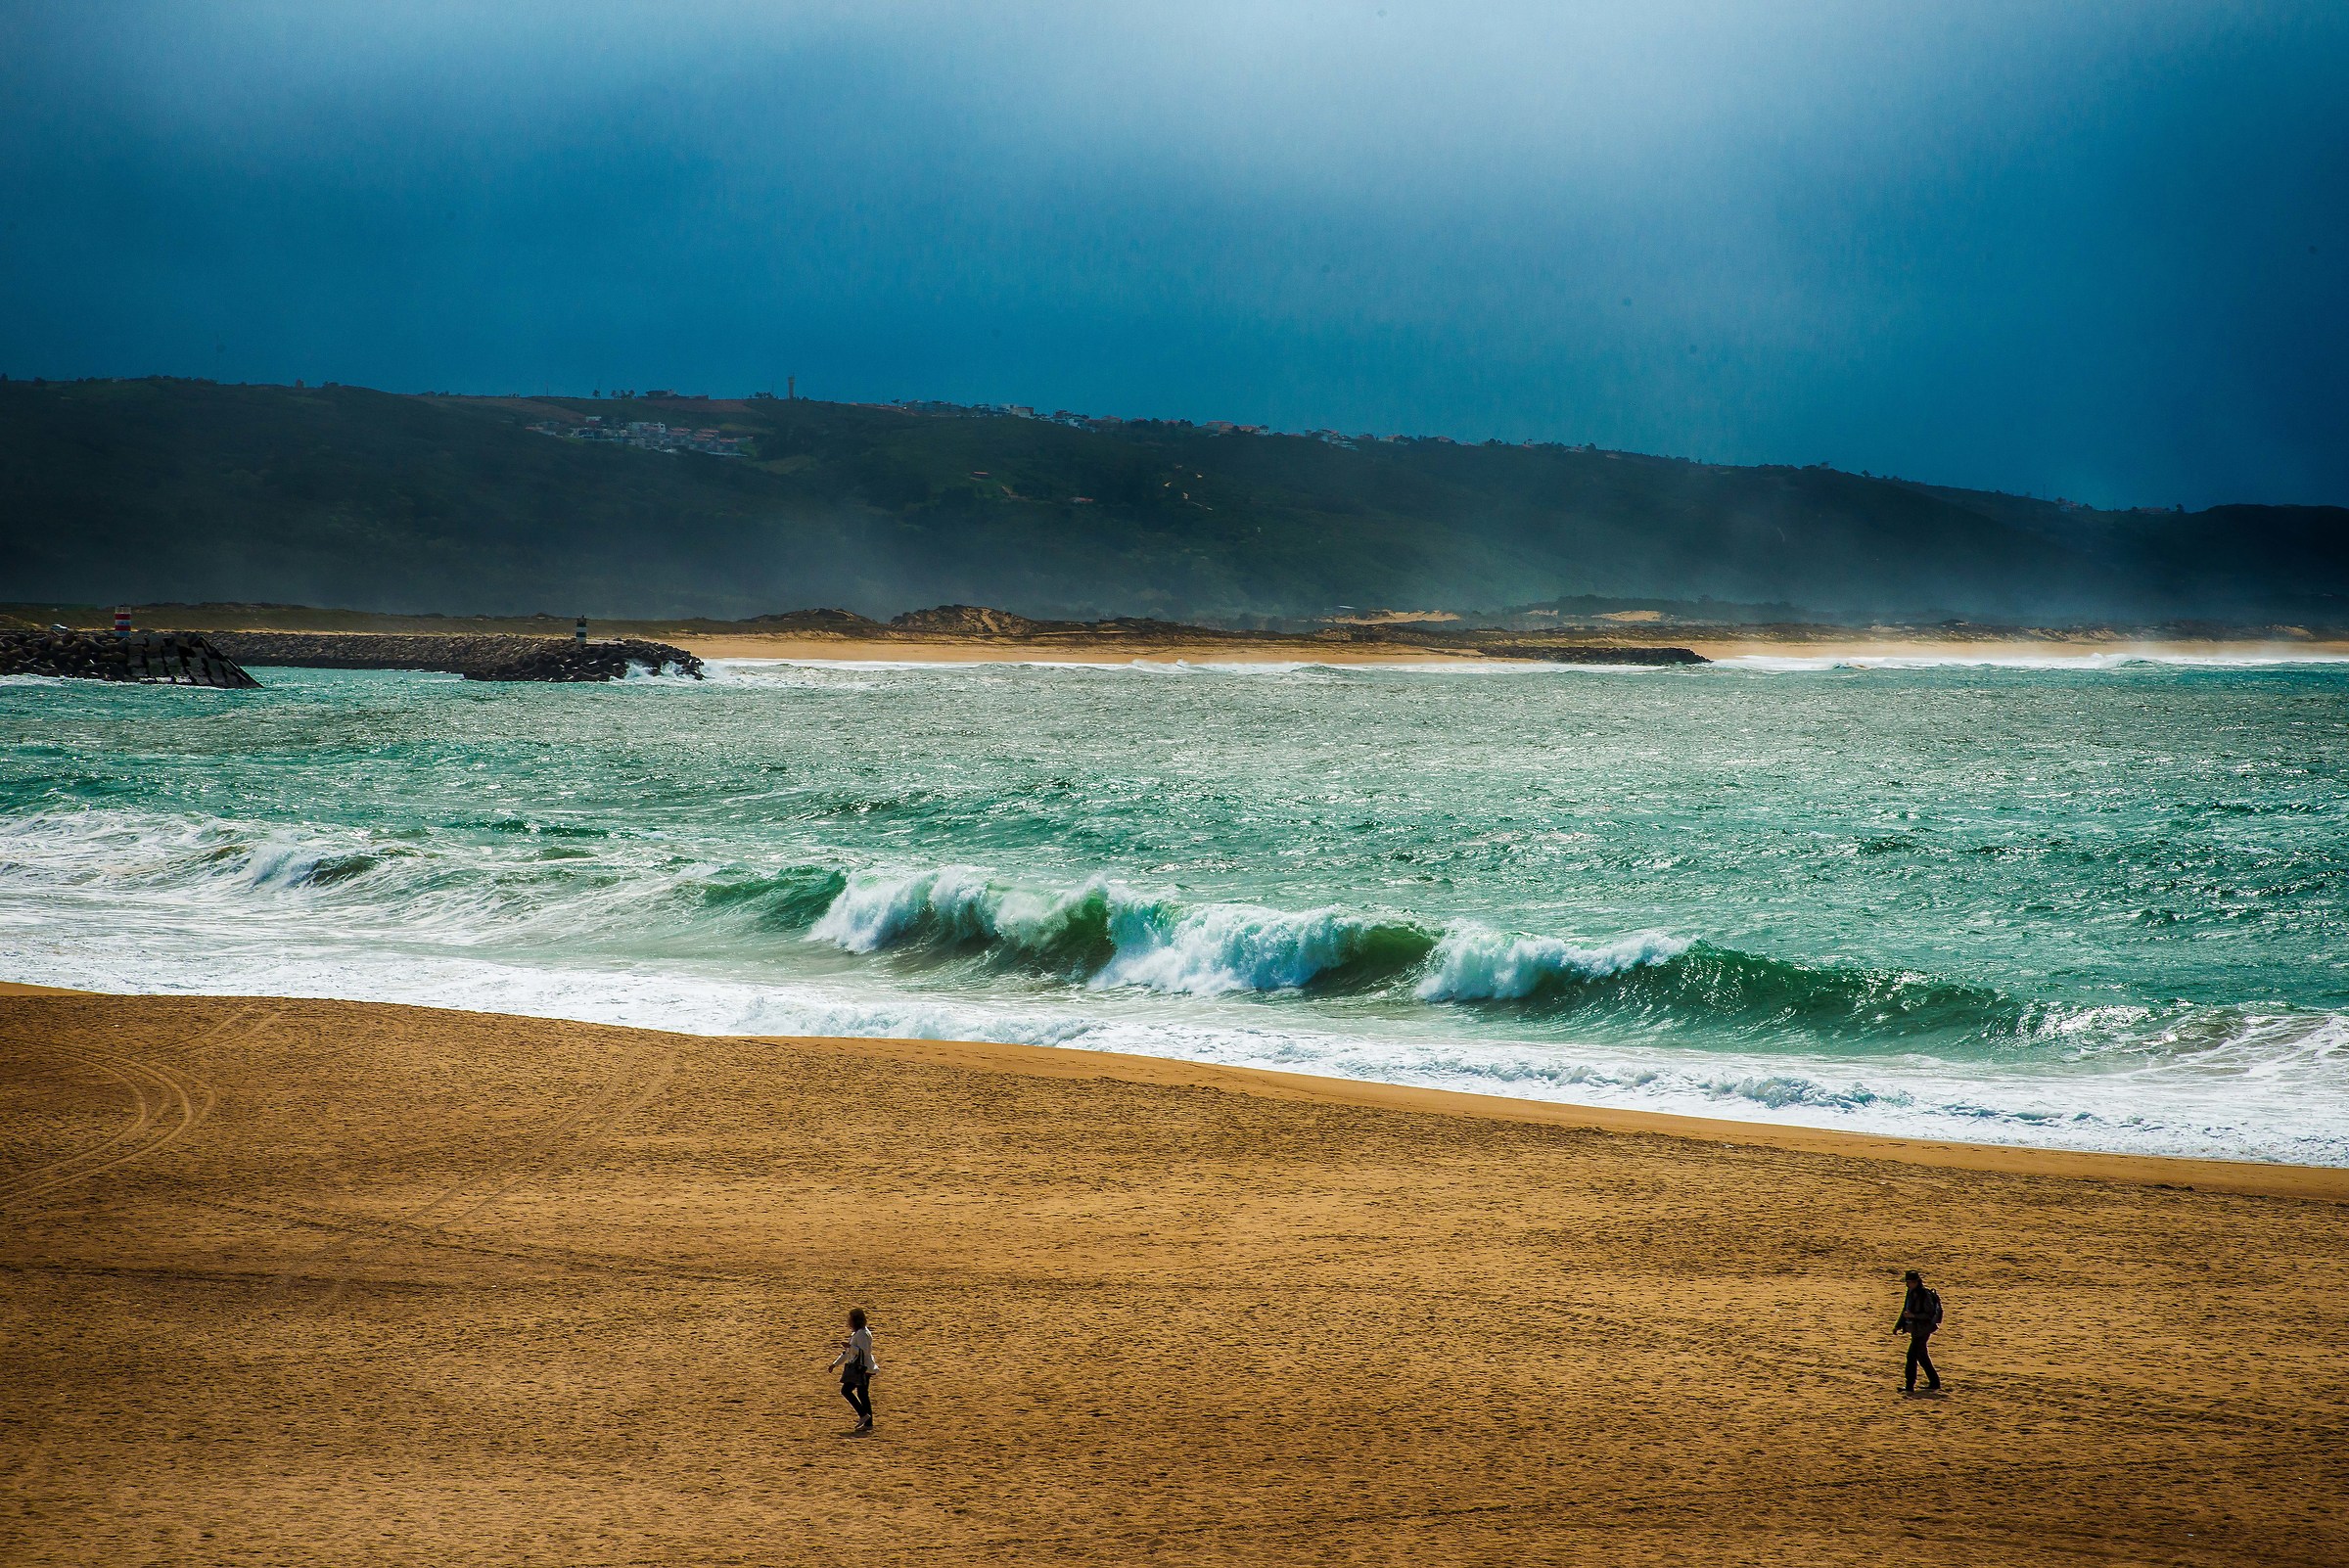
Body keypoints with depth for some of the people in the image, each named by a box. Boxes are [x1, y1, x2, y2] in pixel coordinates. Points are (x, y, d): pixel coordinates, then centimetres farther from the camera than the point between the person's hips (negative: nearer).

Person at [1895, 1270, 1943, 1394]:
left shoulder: (1925, 1295, -18)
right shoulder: (1911, 1293, 9)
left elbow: (1930, 1314, -19)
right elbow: (1905, 1311, 18)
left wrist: (1913, 1315, -26)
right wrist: (1898, 1326, 13)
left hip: (1922, 1330, -10)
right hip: (1916, 1330, 10)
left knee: (1912, 1356, -10)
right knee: (1922, 1356, 16)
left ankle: (1910, 1387, -8)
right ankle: (1935, 1384, 26)